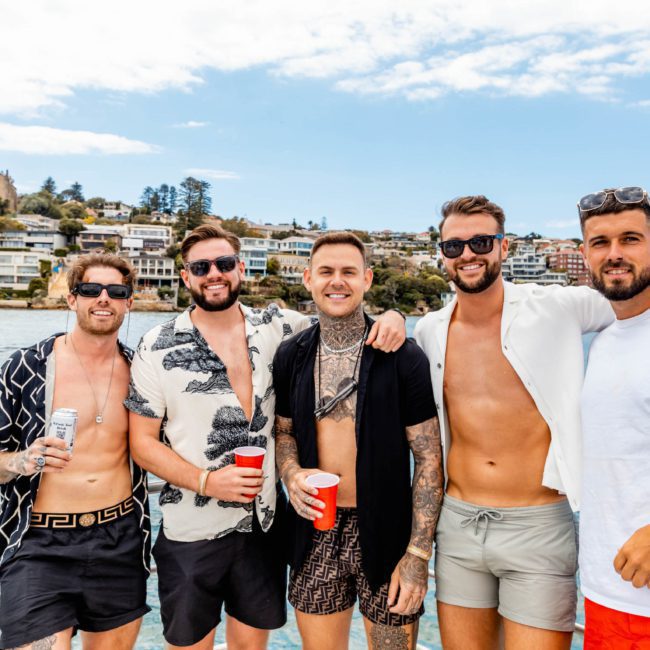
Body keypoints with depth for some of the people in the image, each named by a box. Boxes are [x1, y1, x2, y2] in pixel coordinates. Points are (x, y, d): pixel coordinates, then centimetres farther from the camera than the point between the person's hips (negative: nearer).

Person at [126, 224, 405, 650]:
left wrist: (390, 318, -14)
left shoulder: (276, 327, -2)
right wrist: (206, 481, -17)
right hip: (191, 531, -1)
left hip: (265, 523, 2)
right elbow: (143, 441, -5)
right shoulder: (157, 348, -7)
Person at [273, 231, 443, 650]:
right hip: (316, 534, 4)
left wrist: (418, 553, -13)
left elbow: (429, 458, -9)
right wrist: (292, 473, -9)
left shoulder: (404, 358, -11)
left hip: (386, 534, -3)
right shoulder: (291, 357, 0)